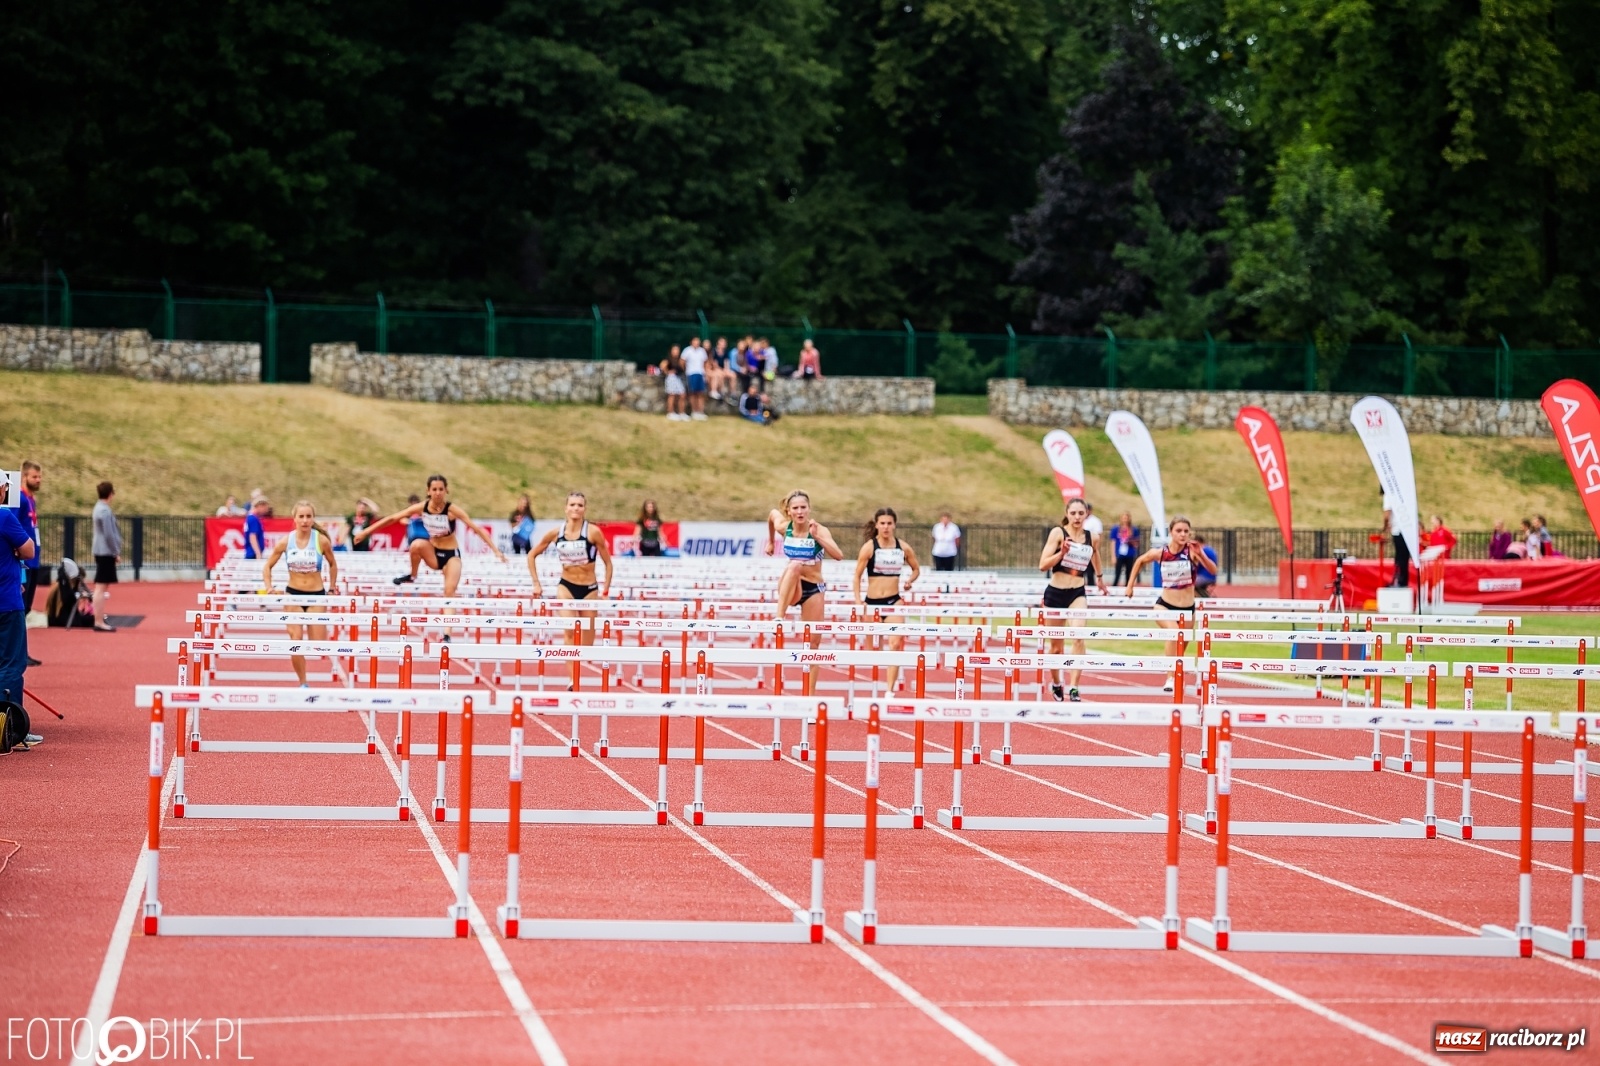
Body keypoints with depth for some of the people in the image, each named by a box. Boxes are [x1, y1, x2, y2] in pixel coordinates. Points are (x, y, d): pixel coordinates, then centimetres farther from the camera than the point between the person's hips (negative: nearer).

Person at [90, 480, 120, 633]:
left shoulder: (100, 508, 14)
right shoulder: (104, 510, -16)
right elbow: (109, 534, -19)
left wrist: (114, 552, 19)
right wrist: (117, 553, -12)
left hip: (102, 552, 10)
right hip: (106, 552, -10)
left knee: (101, 587, 14)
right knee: (101, 587, -10)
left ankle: (99, 620, 19)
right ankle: (99, 622, -11)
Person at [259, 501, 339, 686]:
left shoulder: (321, 540, -10)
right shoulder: (286, 542, -7)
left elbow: (332, 564, 7)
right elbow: (267, 566, 5)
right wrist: (268, 587, -7)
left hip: (316, 595, -1)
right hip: (293, 594, 1)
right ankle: (302, 683, 7)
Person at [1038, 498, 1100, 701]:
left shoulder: (1091, 537, 2)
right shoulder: (1058, 533, -8)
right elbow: (1043, 565, -14)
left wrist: (1099, 576, 35)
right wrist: (1062, 552, -26)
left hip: (1078, 593, 1)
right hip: (1055, 592, -1)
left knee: (1079, 636, -24)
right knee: (1057, 646, 11)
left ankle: (1073, 688, -24)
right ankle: (1056, 683, 38)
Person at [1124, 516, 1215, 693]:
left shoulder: (1192, 550, -15)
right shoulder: (1159, 552, -10)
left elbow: (1213, 571, -26)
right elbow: (1139, 561, 11)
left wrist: (1200, 555, -41)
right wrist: (1130, 586, 11)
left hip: (1187, 608, 1)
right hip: (1164, 605, -1)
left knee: (1180, 650, 16)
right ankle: (1170, 678, -30)